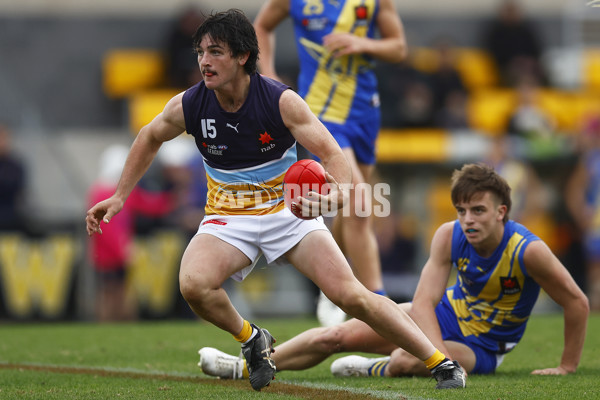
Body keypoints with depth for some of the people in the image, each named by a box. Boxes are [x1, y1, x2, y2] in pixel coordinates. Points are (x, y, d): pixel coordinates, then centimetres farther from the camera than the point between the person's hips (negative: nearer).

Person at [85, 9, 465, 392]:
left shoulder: (282, 101, -18)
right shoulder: (187, 106, -10)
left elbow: (332, 154, -20)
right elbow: (150, 138, 12)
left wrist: (338, 194, -42)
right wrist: (120, 195, 11)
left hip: (287, 208, -2)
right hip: (228, 217, 2)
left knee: (351, 295, -16)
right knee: (194, 284, -30)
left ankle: (439, 362, -5)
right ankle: (252, 339, 0)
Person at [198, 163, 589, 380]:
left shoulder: (528, 251, -28)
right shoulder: (449, 236, -17)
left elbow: (578, 303, -18)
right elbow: (422, 302, -20)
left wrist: (567, 367, -14)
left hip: (481, 349, -4)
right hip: (445, 315, 5)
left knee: (406, 360, -34)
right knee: (336, 336, -2)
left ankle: (377, 369, 3)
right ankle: (247, 366, 13)